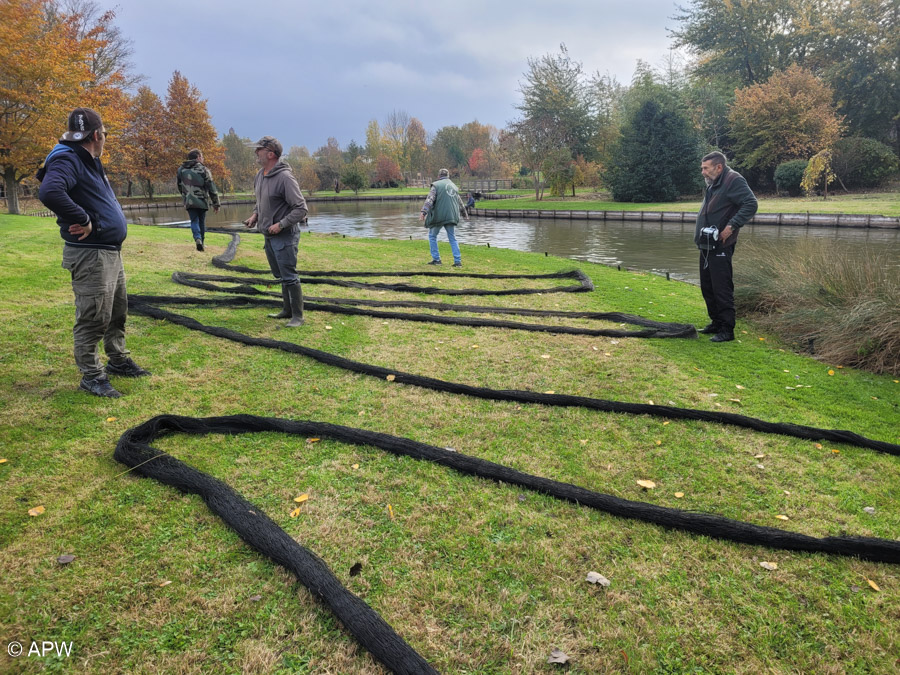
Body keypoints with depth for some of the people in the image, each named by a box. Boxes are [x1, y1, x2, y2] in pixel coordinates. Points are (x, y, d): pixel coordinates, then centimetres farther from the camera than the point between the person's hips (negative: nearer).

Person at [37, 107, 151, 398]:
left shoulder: (89, 161, 15)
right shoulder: (67, 160, -16)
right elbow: (49, 193, -35)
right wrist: (84, 221, -27)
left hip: (111, 251, 10)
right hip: (90, 255, -10)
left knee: (117, 312, 20)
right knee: (93, 318, -2)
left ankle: (119, 361, 34)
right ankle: (92, 376, 10)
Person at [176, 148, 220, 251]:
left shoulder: (181, 170, 9)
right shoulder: (203, 170, -5)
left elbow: (180, 187, 18)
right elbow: (212, 188, -7)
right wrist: (216, 204, -2)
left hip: (189, 202, 2)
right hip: (202, 201, -2)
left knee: (194, 221, 3)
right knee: (202, 222, 12)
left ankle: (198, 239, -22)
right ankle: (201, 241, 17)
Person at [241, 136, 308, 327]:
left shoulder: (284, 177, -19)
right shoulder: (260, 175, 8)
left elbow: (301, 209, -20)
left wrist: (281, 225, -22)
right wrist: (255, 215, 7)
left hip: (284, 235, -9)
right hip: (269, 235, 9)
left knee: (289, 277, -7)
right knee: (280, 275, 17)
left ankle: (297, 316, 2)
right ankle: (288, 310, 29)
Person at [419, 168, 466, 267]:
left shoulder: (436, 185, 0)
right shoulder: (454, 187, 18)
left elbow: (430, 199, -14)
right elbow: (459, 202, 30)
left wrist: (424, 211, -24)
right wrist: (463, 211, 48)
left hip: (439, 216, -5)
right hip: (451, 217, 5)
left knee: (432, 236, 11)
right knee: (452, 238, 10)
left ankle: (436, 259, 8)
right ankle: (458, 261, 3)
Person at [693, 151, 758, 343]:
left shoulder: (734, 181, -12)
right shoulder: (713, 185, 18)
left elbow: (751, 204, -22)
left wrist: (731, 226, -25)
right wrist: (701, 237, 14)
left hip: (720, 247, -10)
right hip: (707, 246, 10)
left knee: (722, 289, -7)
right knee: (707, 287, 16)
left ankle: (727, 330, -1)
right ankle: (716, 323, 28)